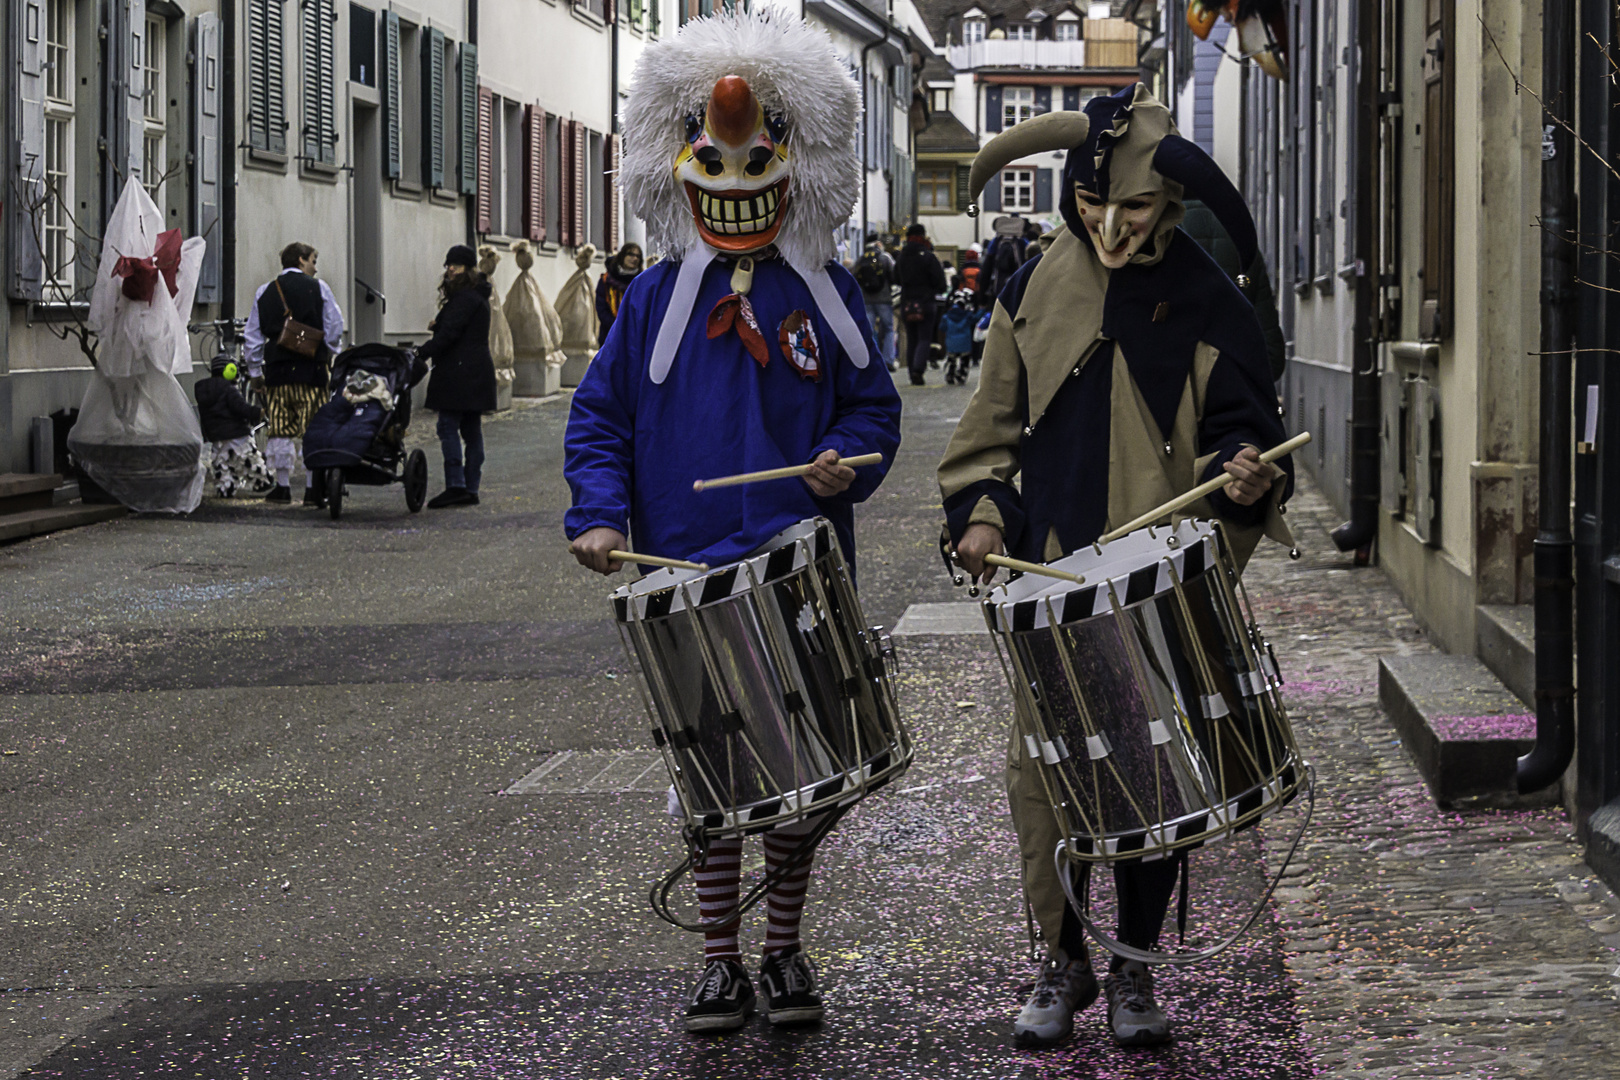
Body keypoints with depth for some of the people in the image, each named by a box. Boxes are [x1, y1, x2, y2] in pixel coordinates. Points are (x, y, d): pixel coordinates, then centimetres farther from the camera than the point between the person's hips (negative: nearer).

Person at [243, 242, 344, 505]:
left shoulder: (265, 292, 9)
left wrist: (254, 371, 17)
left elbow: (252, 336, 10)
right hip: (311, 368, -3)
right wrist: (330, 358, 15)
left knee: (280, 430, 8)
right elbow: (334, 328, 0)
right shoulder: (318, 288, 0)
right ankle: (312, 490, -4)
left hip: (276, 368, 3)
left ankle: (282, 486, 11)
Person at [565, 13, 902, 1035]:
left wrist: (845, 462, -13)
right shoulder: (657, 298, 4)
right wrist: (601, 513, -11)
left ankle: (786, 949, 20)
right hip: (688, 572, 0)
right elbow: (600, 415, 5)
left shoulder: (825, 294, 5)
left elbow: (872, 405, 9)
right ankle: (722, 960, 15)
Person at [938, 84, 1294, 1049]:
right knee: (1041, 772, -1)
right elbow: (995, 416, 14)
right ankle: (1064, 960, 15)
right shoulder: (1037, 288, 6)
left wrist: (1247, 477, -19)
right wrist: (980, 507, -1)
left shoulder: (1207, 306, 0)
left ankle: (1136, 969, 17)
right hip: (1049, 575, 2)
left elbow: (1240, 427, 3)